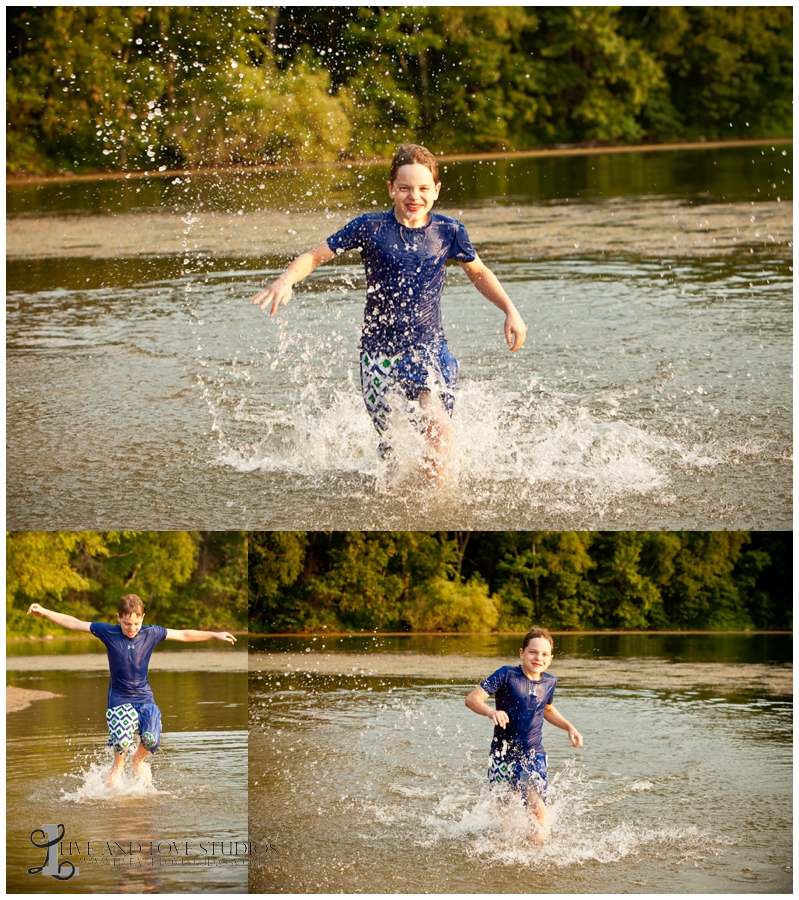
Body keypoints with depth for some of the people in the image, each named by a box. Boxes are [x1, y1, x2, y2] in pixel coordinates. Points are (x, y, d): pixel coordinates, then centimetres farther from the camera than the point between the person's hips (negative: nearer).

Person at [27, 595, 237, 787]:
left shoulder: (151, 634, -3)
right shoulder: (108, 633, -6)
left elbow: (184, 635, 4)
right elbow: (74, 623, -5)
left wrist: (215, 635, 4)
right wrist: (44, 612, -11)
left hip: (145, 698, 2)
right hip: (119, 698, -2)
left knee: (151, 738, -20)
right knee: (122, 740, -23)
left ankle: (139, 760, 18)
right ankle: (118, 764, 15)